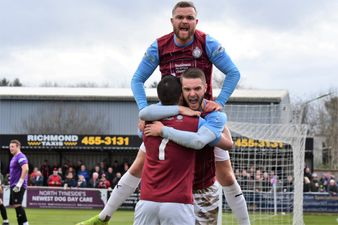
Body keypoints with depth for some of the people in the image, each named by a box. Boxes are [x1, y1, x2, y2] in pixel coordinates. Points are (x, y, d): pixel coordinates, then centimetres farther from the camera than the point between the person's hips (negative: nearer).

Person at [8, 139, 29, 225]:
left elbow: (25, 169, -25)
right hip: (14, 186, 10)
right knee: (14, 205, 9)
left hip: (18, 186, -10)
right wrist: (11, 183, 24)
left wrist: (19, 183, -27)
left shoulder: (21, 157, -13)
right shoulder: (14, 158, 19)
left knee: (17, 205, -16)